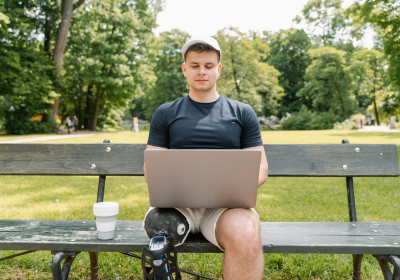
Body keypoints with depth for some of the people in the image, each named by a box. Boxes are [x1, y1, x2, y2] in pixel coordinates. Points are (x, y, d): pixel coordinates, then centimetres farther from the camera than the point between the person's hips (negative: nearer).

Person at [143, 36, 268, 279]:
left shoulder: (243, 113, 15)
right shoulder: (165, 114, 15)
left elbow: (260, 168, 11)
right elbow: (150, 167, 12)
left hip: (226, 203, 0)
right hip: (177, 201, 0)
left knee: (246, 237, -33)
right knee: (158, 232, -34)